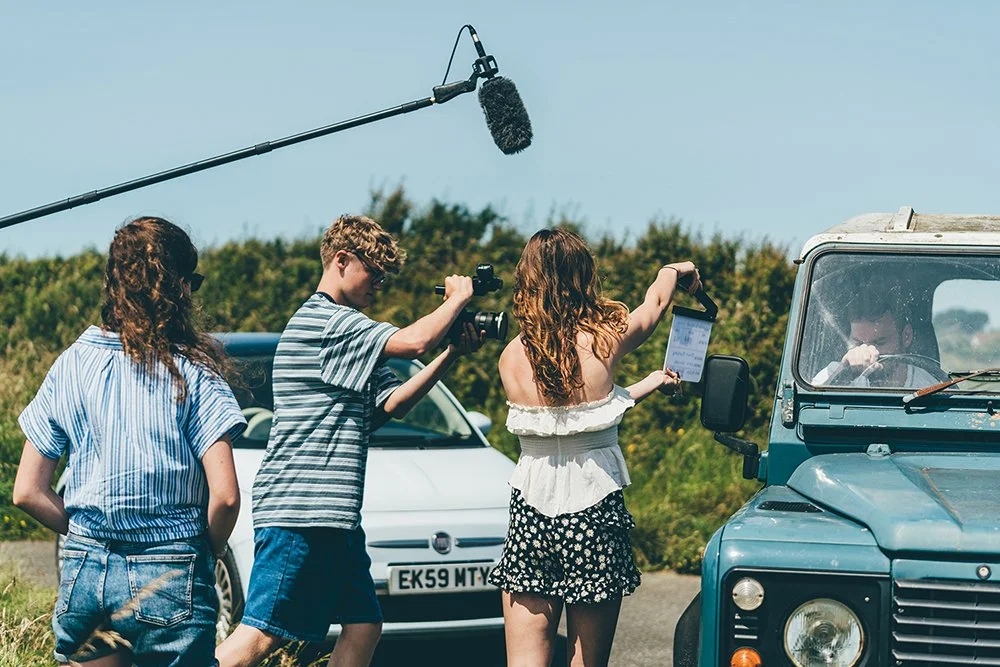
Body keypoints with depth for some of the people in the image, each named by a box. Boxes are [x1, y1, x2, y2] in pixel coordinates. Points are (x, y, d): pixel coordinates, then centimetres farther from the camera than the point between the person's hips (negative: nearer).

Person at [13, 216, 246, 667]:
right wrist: (209, 551, 5)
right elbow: (224, 495, -14)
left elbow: (27, 492, 2)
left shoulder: (70, 366, 4)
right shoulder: (192, 372, -7)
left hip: (84, 569, 4)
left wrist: (91, 539, 13)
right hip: (169, 578, -3)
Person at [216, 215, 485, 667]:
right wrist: (457, 298, -4)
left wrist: (451, 355, 7)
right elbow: (414, 342, -21)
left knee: (363, 626, 6)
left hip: (334, 516, 11)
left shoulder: (343, 328, 24)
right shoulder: (325, 318, -10)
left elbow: (393, 403, 17)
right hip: (298, 510, -11)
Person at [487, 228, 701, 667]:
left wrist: (642, 387, 24)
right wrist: (673, 271, 36)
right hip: (595, 511, -2)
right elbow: (655, 305, 14)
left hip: (531, 517, 2)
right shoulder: (602, 338, -7)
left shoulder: (511, 357, 0)